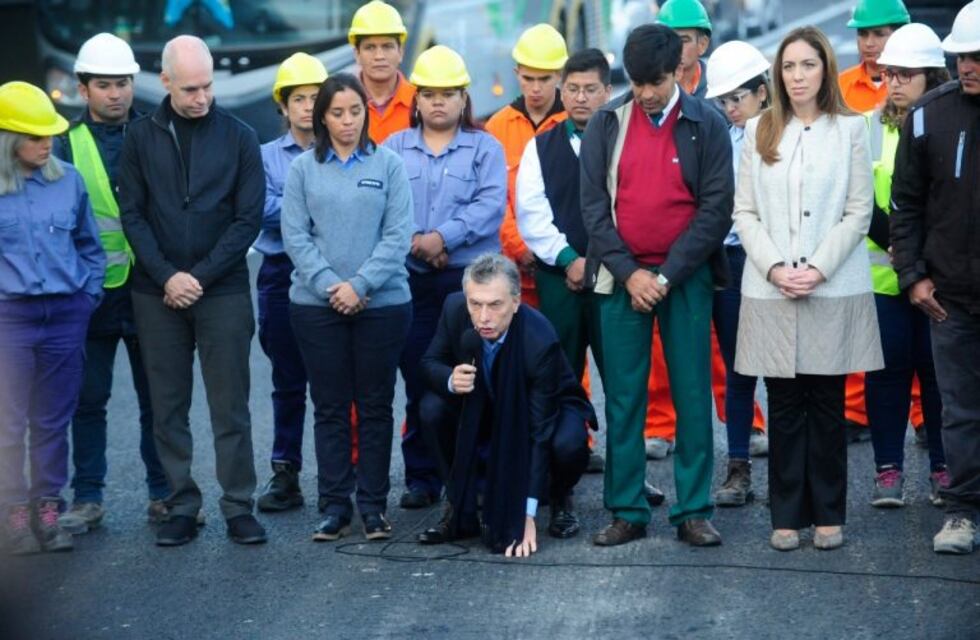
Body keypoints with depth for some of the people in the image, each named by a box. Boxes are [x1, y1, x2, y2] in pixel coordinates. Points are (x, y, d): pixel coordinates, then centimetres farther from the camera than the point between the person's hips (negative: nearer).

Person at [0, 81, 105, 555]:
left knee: (54, 421, 9)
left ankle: (47, 510, 17)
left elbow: (90, 246, 13)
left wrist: (89, 295, 7)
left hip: (66, 316, 3)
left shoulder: (69, 181, 2)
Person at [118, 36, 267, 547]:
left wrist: (200, 276, -10)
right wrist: (166, 275, -11)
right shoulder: (141, 136, 4)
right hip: (156, 293, 1)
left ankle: (238, 506, 9)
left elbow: (248, 218, -3)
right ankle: (181, 506, 15)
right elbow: (132, 215, 1)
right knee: (168, 407, 6)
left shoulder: (238, 136, 0)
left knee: (230, 406, 1)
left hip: (224, 292, -1)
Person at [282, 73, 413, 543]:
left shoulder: (388, 164, 2)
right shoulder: (303, 168, 4)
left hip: (382, 303, -1)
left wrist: (360, 284, -13)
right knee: (329, 407, 5)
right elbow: (295, 236, -1)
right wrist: (329, 285, -13)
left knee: (375, 406, 5)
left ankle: (373, 505, 13)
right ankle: (334, 506, 13)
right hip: (317, 305, 1)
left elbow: (398, 234, -4)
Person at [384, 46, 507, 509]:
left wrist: (443, 237, -16)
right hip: (412, 279, 2)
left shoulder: (484, 148, 7)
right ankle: (422, 476, 13)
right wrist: (414, 240, -14)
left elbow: (490, 205, -6)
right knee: (418, 380, 4)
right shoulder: (394, 149, 12)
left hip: (470, 278, -2)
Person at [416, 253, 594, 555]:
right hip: (485, 404, 4)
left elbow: (539, 432, -33)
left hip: (550, 406, -3)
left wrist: (527, 513, -35)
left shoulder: (540, 340, -36)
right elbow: (431, 361, -7)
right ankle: (466, 501, -4)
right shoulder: (455, 309, -25)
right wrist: (450, 380, -34)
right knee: (433, 409, -25)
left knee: (568, 444, -36)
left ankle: (559, 498, 1)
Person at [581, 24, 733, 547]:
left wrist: (667, 275, -11)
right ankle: (627, 512, 10)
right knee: (623, 398, 3)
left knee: (693, 396, 1)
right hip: (621, 277, 1)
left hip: (685, 278, -1)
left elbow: (716, 208, -5)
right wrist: (629, 272, -9)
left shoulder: (706, 125, -1)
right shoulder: (605, 123, 4)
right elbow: (594, 204, 1)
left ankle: (693, 512, 8)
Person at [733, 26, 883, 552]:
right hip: (771, 290, 1)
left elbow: (858, 213, -1)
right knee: (783, 405, 4)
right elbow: (744, 213, 5)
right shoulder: (758, 131, 8)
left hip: (835, 290, -1)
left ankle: (828, 513, 13)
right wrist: (775, 268, -9)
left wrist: (817, 269, -11)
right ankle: (787, 515, 11)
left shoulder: (850, 130, 3)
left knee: (827, 403, 4)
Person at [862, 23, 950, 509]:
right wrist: (894, 242, -13)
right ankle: (888, 469, 13)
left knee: (938, 370, 4)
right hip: (882, 273, 1)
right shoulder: (866, 129, 5)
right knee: (888, 370, 5)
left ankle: (944, 469, 15)